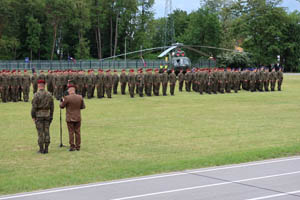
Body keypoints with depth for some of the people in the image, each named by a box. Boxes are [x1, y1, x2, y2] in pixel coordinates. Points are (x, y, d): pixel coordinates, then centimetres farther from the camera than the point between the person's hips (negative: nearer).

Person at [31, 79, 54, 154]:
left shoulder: (36, 95, -12)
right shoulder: (49, 94, 3)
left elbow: (34, 107, -14)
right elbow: (52, 107, 6)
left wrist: (33, 117, -5)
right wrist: (51, 116, 13)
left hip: (39, 115, -4)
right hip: (47, 115, 4)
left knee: (40, 133, -1)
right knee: (46, 132, 6)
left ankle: (41, 149, 1)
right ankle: (46, 149, 7)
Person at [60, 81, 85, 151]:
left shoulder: (67, 98, -15)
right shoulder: (80, 97, -4)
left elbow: (62, 106, -3)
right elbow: (83, 106, 5)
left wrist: (62, 101, 15)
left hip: (70, 118, -3)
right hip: (78, 118, 3)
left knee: (71, 132, 4)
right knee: (77, 132, 10)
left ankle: (72, 146, 5)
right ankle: (78, 146, 14)